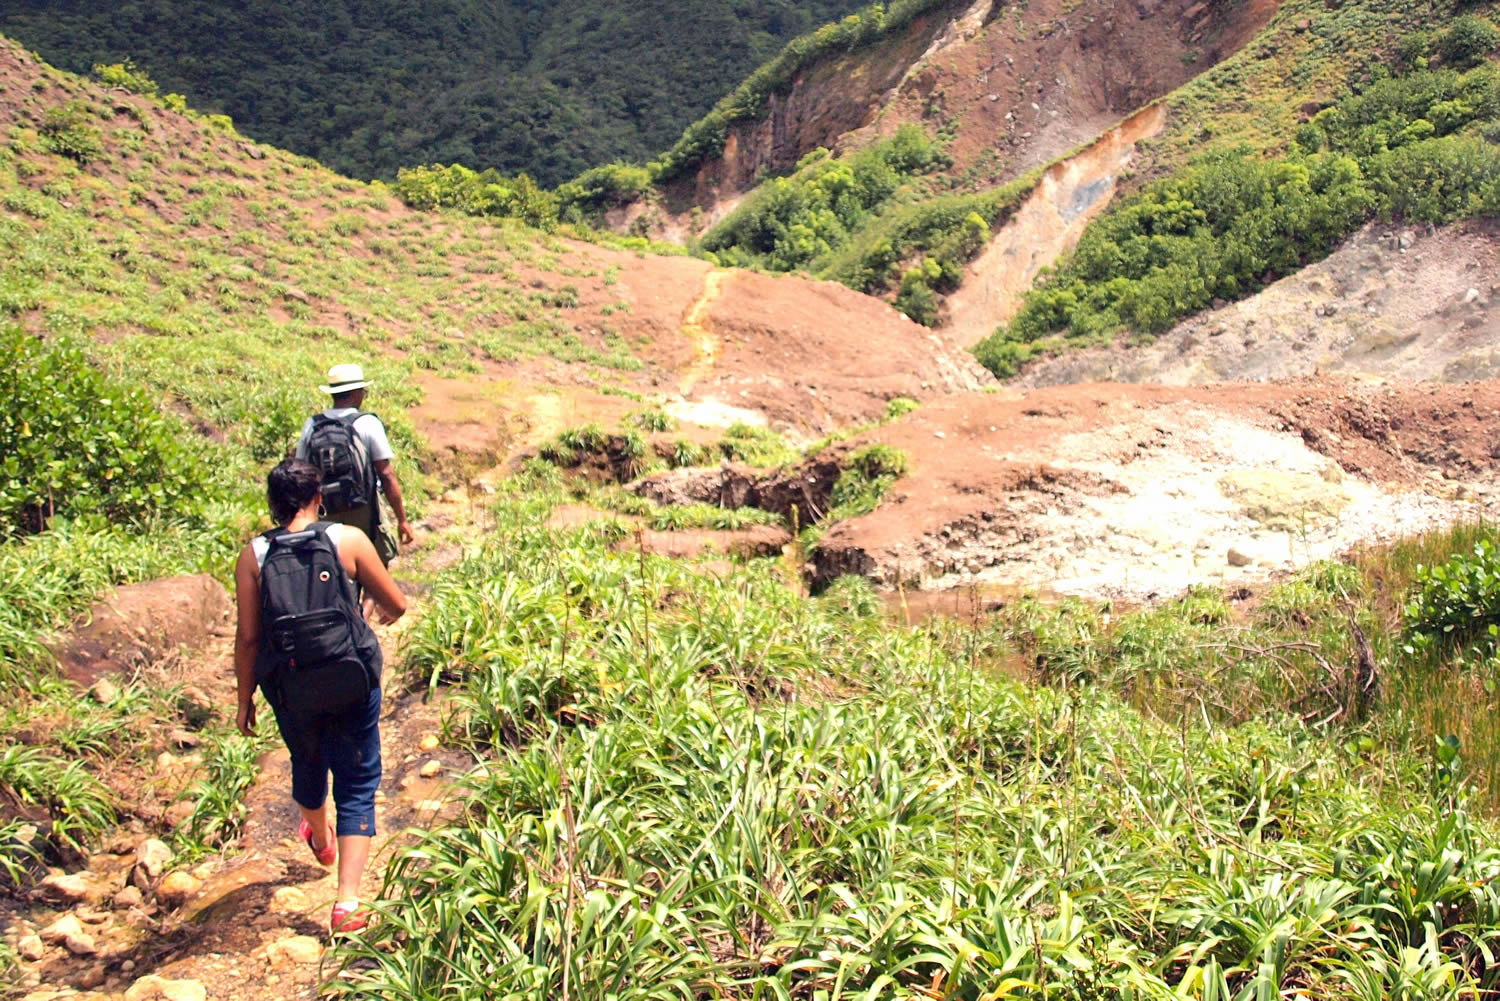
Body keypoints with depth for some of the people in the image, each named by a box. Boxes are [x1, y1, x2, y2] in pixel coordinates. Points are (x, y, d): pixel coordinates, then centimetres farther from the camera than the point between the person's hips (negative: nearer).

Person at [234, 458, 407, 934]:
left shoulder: (253, 555, -6)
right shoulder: (348, 539, -9)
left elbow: (248, 636, -5)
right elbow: (396, 604, -2)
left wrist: (245, 699, 7)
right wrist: (387, 613, 22)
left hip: (290, 686, 2)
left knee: (308, 764, 29)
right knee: (356, 784, 9)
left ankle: (319, 838, 59)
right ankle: (347, 903, 2)